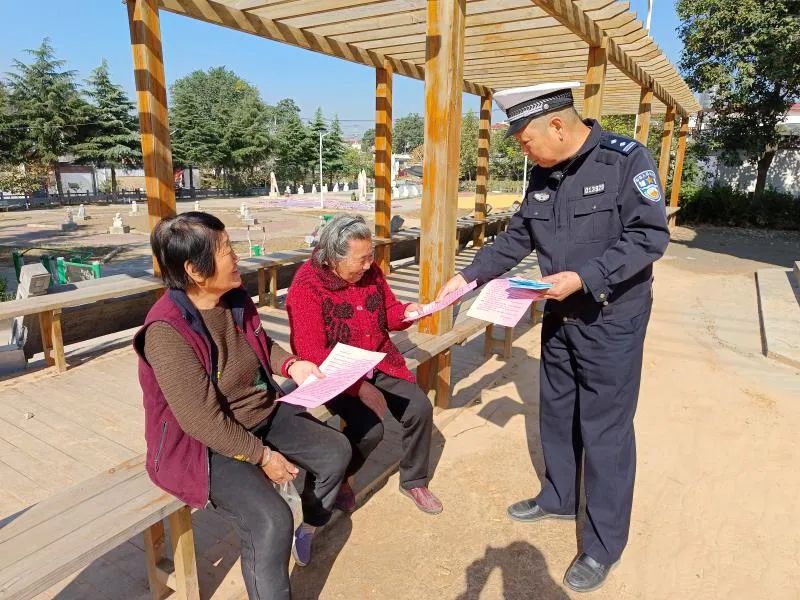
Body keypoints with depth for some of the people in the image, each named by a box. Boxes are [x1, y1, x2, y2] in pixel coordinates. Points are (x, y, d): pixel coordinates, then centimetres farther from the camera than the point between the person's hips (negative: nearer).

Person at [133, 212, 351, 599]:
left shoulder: (234, 298, -5)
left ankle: (309, 530, 31)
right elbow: (203, 420, -28)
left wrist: (291, 365, -7)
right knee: (271, 521, -25)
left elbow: (262, 345, 14)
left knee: (335, 451, 4)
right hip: (202, 444, -8)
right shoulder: (167, 332, -29)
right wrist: (262, 455, -19)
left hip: (262, 414, 8)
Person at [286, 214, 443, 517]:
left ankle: (413, 480, 19)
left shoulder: (370, 270, -3)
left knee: (421, 409, -7)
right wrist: (359, 387, -30)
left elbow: (388, 313, 12)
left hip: (378, 363, 6)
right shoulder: (306, 287, -21)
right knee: (370, 428, -25)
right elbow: (311, 353, -25)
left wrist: (407, 312, -13)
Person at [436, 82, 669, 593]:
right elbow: (517, 238, 11)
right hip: (561, 315, 7)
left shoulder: (627, 160, -15)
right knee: (556, 413, 18)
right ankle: (558, 498, 40)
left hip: (612, 319, -6)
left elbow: (650, 237, -19)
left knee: (605, 428, 2)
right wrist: (470, 276, 5)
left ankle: (605, 544, 20)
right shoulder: (543, 176, 5)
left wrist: (584, 277, -27)